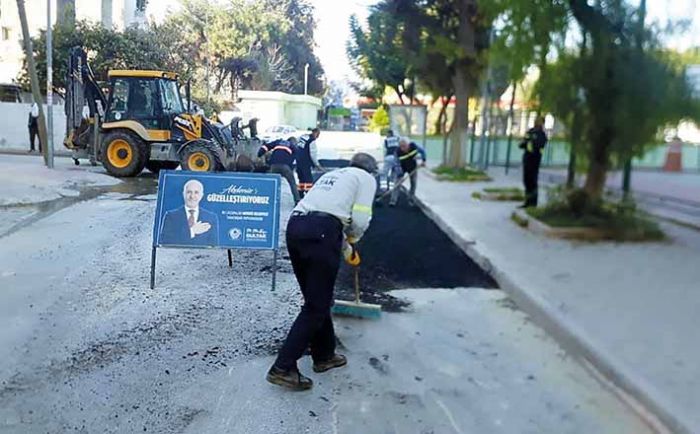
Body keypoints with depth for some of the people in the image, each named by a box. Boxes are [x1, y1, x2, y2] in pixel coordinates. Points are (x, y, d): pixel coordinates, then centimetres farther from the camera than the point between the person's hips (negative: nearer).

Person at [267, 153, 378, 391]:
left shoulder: (333, 174, 34)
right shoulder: (366, 178, 14)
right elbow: (360, 220, 0)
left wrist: (347, 251, 48)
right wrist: (351, 240, 22)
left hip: (295, 226, 7)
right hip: (320, 232, -7)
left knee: (317, 299, 19)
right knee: (316, 306, 1)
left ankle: (323, 355, 32)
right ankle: (283, 368, 0)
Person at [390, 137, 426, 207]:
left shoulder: (414, 146, -29)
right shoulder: (397, 151, -35)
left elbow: (422, 151, -10)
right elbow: (397, 164, -30)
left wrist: (423, 160, -20)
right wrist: (400, 175, -36)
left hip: (412, 167, 2)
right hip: (402, 167, -2)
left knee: (414, 183, 5)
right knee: (397, 182, -11)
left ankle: (411, 200, 23)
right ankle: (393, 200, -6)